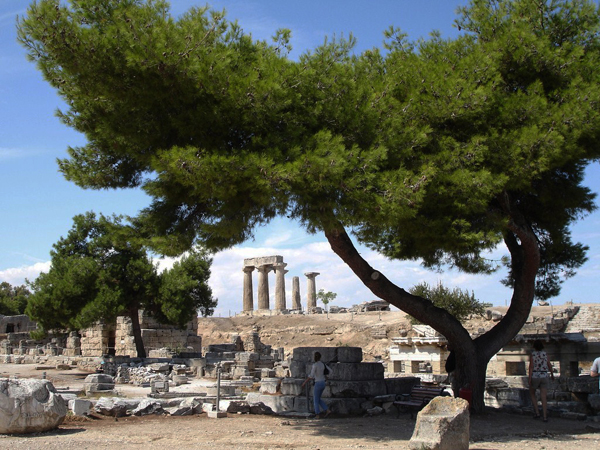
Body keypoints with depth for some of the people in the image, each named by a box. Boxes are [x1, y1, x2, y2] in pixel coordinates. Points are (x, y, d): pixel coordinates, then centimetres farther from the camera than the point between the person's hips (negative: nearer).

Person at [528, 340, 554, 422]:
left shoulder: (532, 354, -7)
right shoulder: (545, 354, 4)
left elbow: (531, 367, -13)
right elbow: (549, 365, 12)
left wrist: (529, 379, -12)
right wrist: (552, 374, 29)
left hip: (534, 376, -2)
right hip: (544, 377, 2)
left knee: (532, 394, 20)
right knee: (543, 397, 2)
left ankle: (537, 413, 11)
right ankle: (545, 417, -7)